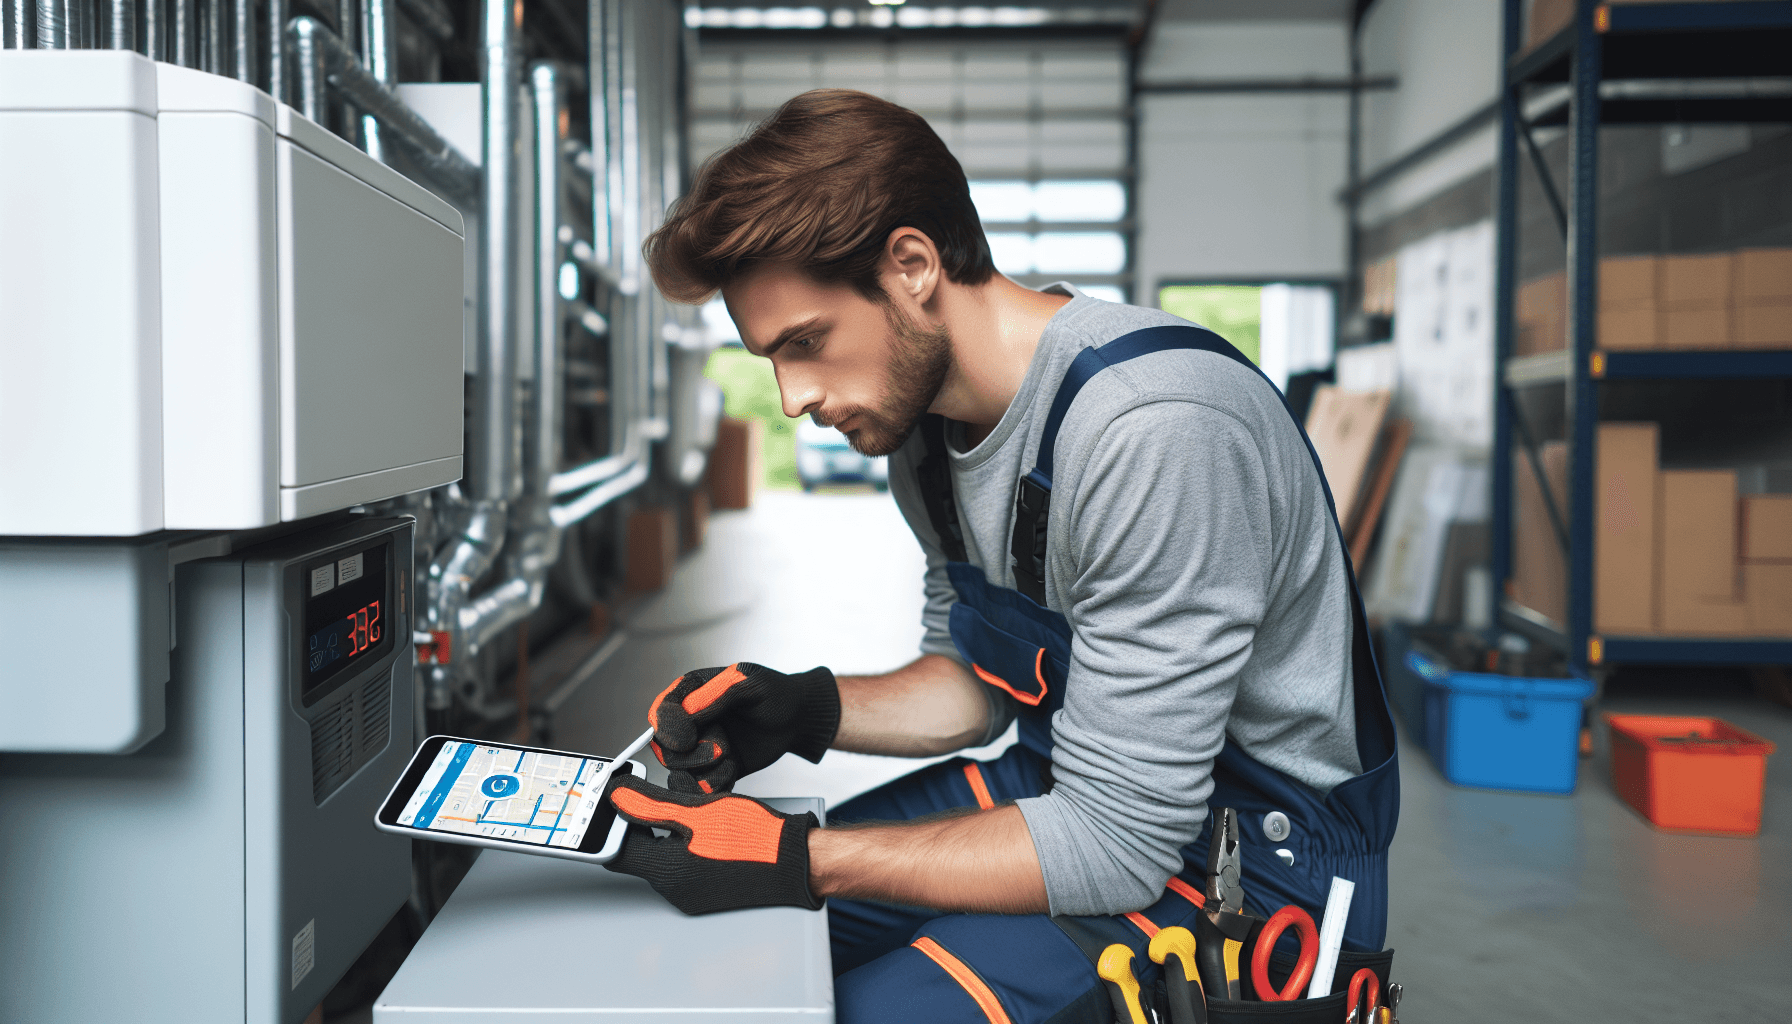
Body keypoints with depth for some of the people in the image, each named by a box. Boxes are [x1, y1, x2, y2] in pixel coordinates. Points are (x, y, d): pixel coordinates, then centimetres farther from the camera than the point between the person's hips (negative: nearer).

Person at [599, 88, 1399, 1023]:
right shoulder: (923, 415, 0)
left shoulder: (1152, 430, -29)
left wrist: (796, 859, -25)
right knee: (710, 923, 3)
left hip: (1255, 858, -8)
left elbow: (1116, 842, -26)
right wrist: (812, 711, -6)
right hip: (1076, 790, 8)